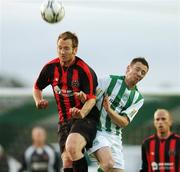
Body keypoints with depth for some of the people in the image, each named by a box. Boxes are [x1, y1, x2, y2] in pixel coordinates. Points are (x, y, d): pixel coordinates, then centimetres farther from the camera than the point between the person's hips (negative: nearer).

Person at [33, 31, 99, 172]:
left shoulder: (84, 71, -14)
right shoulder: (51, 67, 4)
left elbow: (92, 98, -16)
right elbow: (37, 87, 20)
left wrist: (81, 113, -36)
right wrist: (39, 101, -1)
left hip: (86, 118, -5)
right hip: (65, 121, 5)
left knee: (72, 147, -32)